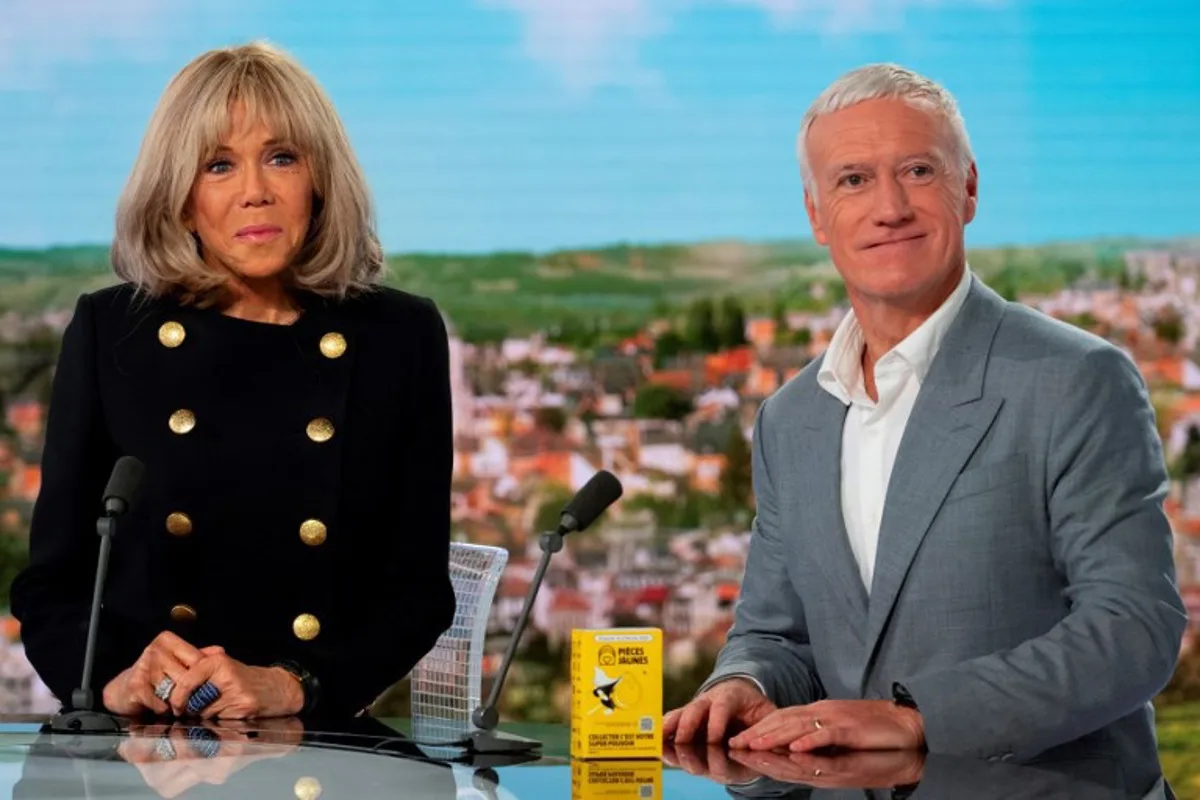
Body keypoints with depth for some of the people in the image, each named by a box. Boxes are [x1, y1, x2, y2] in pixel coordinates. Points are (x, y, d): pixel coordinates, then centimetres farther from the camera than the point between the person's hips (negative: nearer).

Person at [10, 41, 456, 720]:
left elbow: (419, 587, 5)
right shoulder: (110, 329, 7)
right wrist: (112, 679, -11)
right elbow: (52, 579, 9)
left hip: (317, 747, 0)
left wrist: (292, 687, -11)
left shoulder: (400, 337, 6)